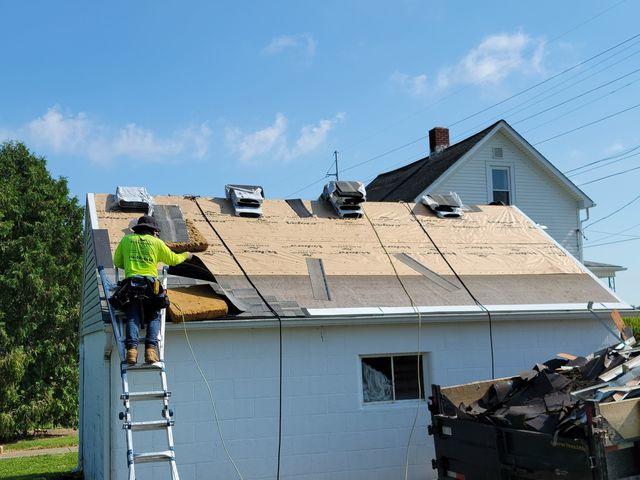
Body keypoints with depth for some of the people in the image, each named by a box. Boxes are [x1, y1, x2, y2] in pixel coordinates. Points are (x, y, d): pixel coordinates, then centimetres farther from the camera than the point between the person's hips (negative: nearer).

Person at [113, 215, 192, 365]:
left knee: (132, 318, -2)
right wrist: (186, 255, 45)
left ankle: (132, 348, -24)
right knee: (154, 318, 5)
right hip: (151, 283, -1)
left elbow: (117, 262, 26)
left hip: (131, 282, 1)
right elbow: (173, 260, 25)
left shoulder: (126, 240, 19)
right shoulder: (156, 242, 16)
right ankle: (151, 348, -16)